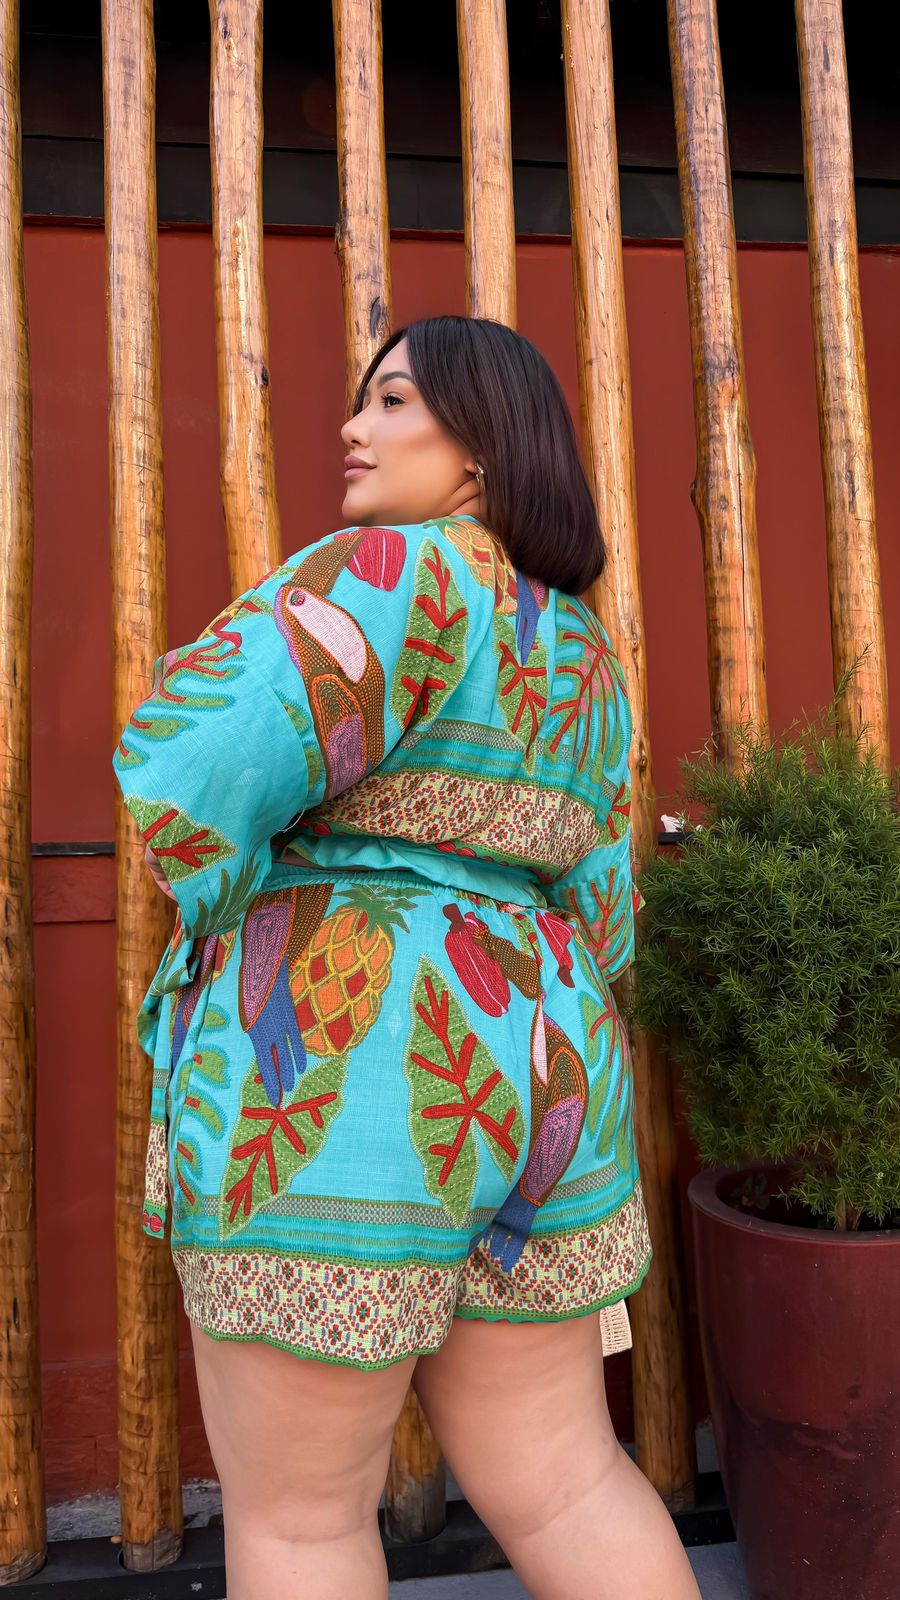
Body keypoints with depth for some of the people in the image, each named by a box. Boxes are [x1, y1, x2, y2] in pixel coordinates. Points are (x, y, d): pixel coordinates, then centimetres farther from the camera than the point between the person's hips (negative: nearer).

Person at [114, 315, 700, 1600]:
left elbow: (194, 770, -19)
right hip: (513, 1083, 8)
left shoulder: (410, 574, -9)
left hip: (333, 1094, -7)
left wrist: (249, 949, -1)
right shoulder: (584, 658, 15)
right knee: (559, 1485, 18)